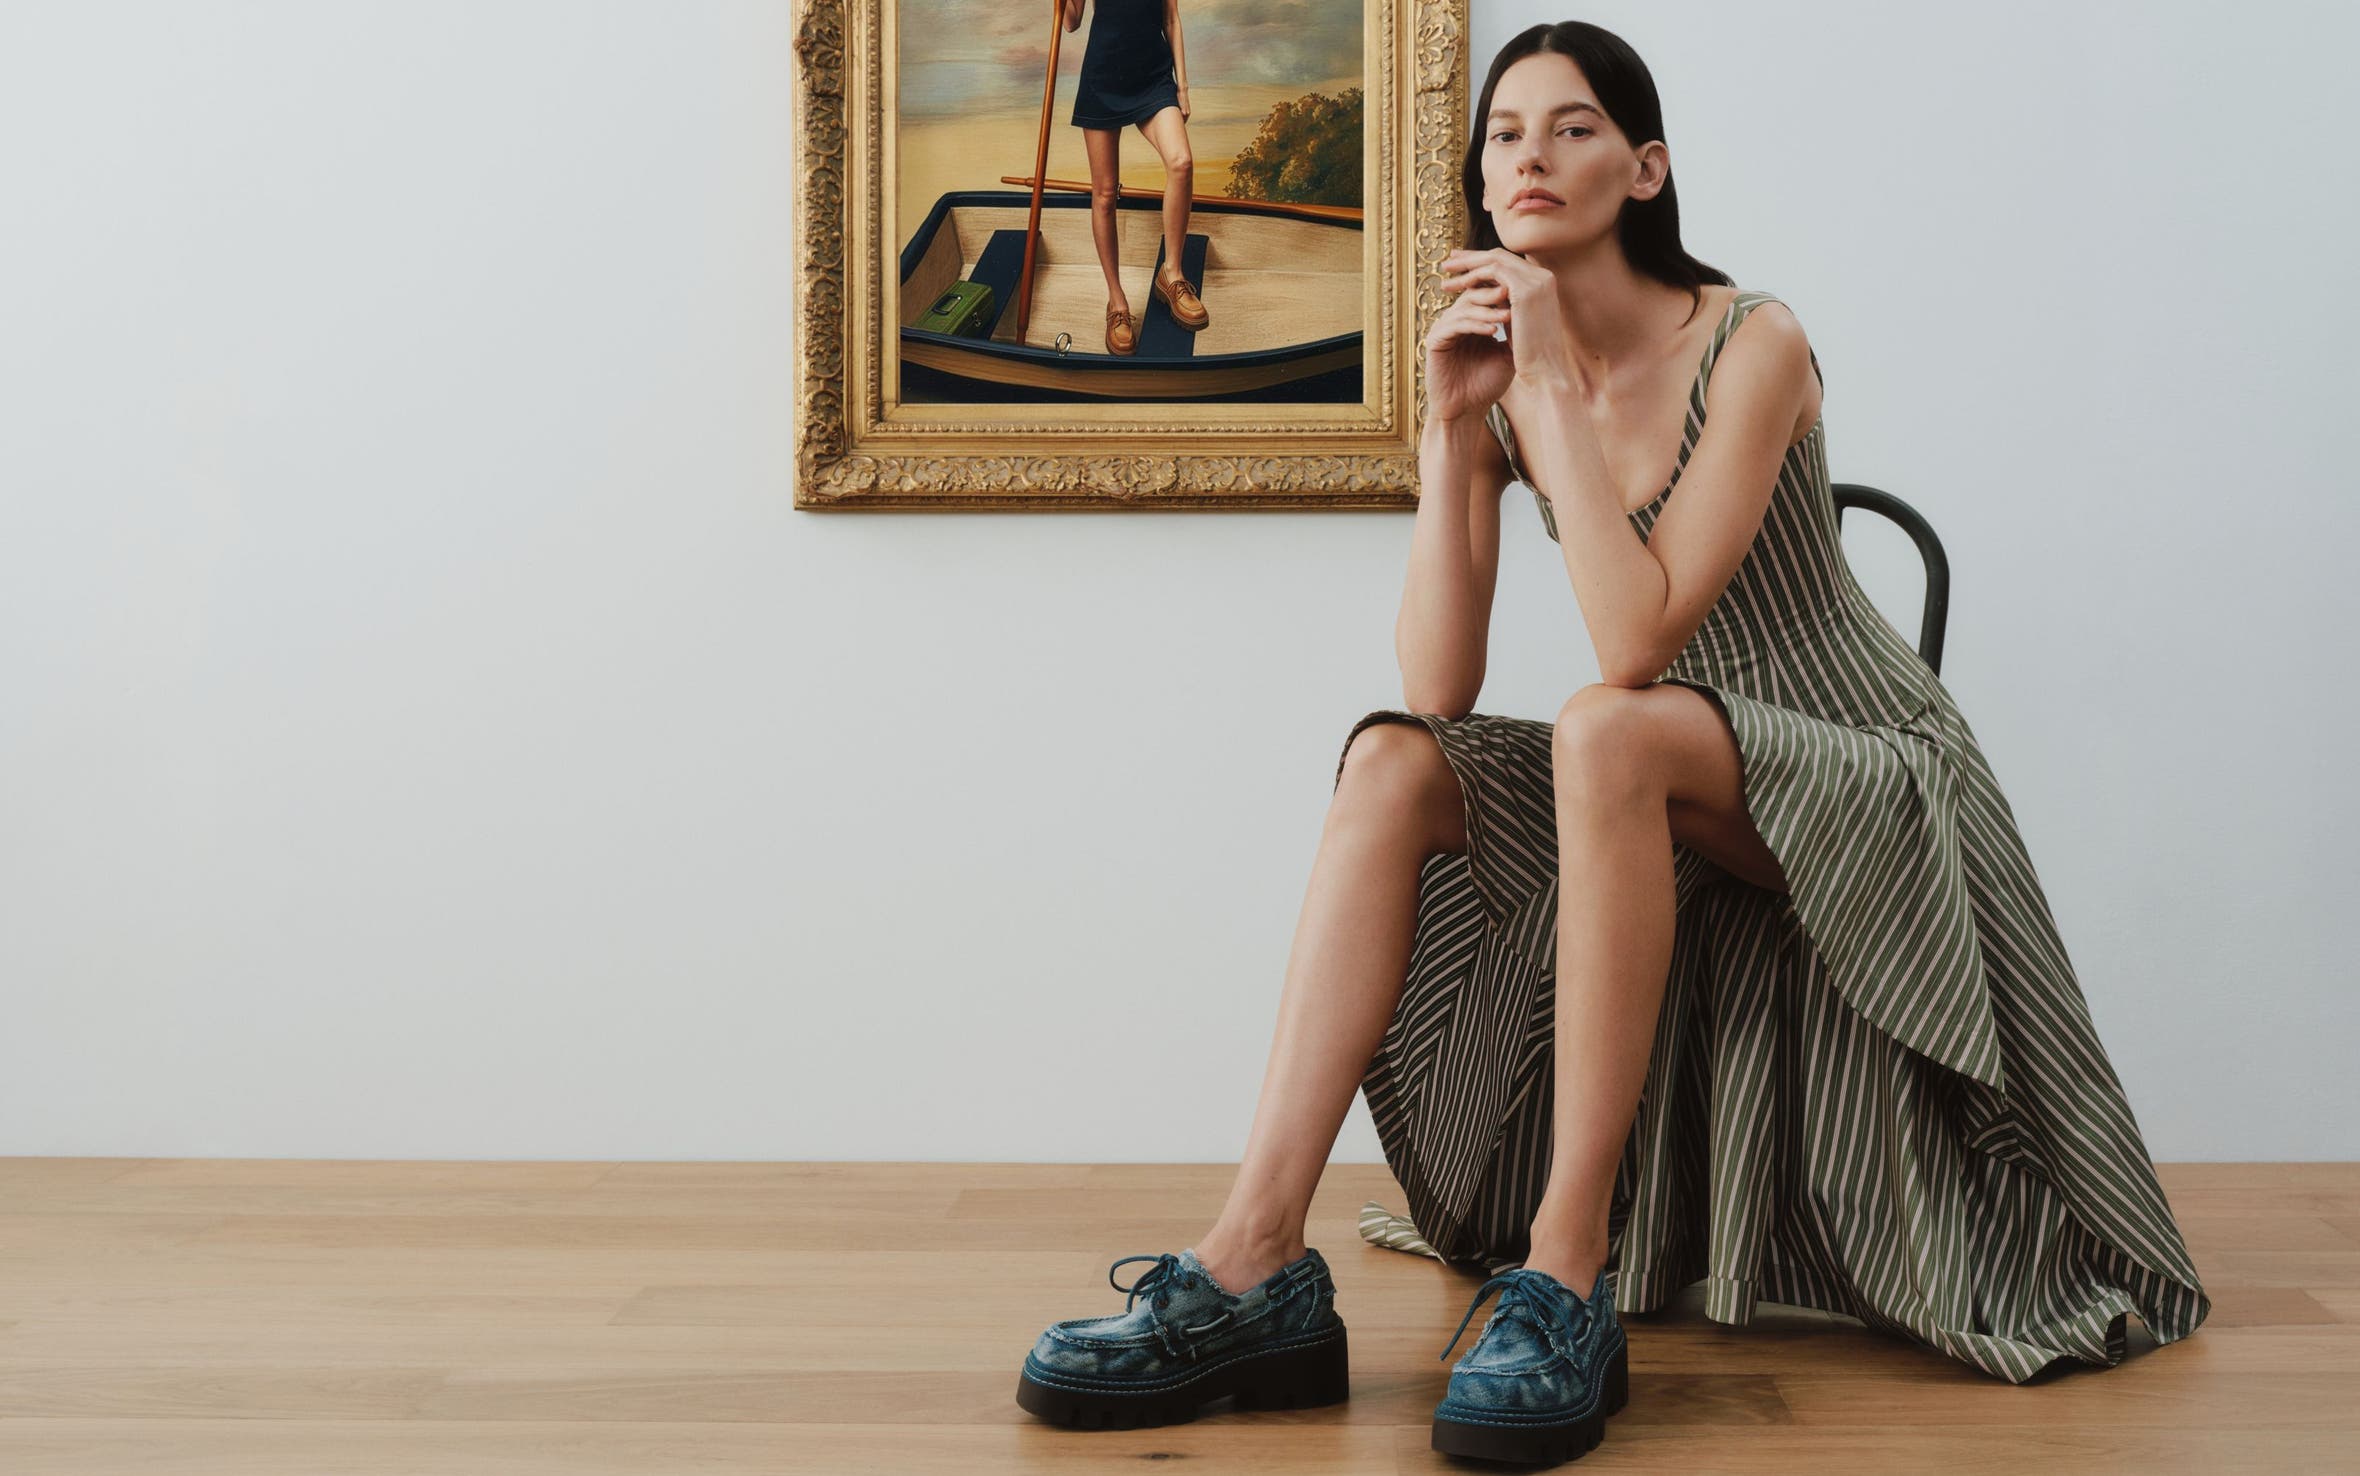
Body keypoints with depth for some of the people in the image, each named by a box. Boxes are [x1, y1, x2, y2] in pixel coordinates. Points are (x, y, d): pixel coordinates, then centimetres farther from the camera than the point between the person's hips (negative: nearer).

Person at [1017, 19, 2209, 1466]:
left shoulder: (1752, 346, -17)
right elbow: (1439, 687, -11)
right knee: (1391, 761, -18)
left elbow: (1635, 642, -29)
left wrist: (1556, 383, -25)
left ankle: (1568, 1281, -35)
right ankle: (1258, 1258, -28)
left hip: (1873, 786, -6)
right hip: (1683, 812, 6)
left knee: (1608, 733, -36)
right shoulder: (1501, 382, 0)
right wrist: (1453, 424, -17)